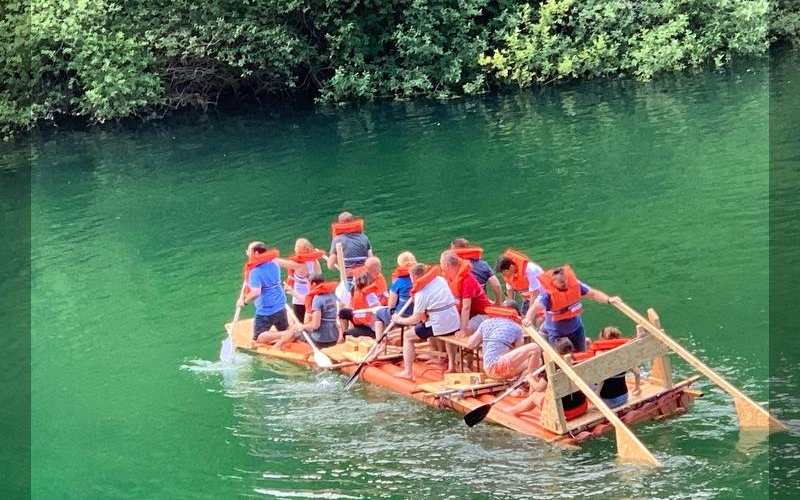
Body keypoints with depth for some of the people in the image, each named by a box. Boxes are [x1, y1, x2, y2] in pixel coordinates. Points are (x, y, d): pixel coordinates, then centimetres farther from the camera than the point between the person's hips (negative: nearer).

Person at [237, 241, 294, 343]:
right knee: (286, 328, 28)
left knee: (258, 338, -2)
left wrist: (244, 301, -14)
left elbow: (255, 293, -31)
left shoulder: (255, 271, -21)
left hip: (265, 311, -7)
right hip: (280, 306, 7)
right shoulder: (273, 263, 2)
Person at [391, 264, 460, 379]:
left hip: (440, 326, -7)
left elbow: (415, 319, -8)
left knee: (407, 336, 9)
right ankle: (451, 362, 44)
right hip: (455, 324, 7)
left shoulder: (422, 293, -10)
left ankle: (407, 372, 5)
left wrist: (399, 320, 9)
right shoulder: (440, 279, 9)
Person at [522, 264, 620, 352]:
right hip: (556, 332, -4)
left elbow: (592, 293, -8)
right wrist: (528, 319, -64)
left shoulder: (575, 284, -18)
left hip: (576, 328, 4)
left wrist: (608, 299, -22)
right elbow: (535, 307, -43)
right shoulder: (547, 293, -31)